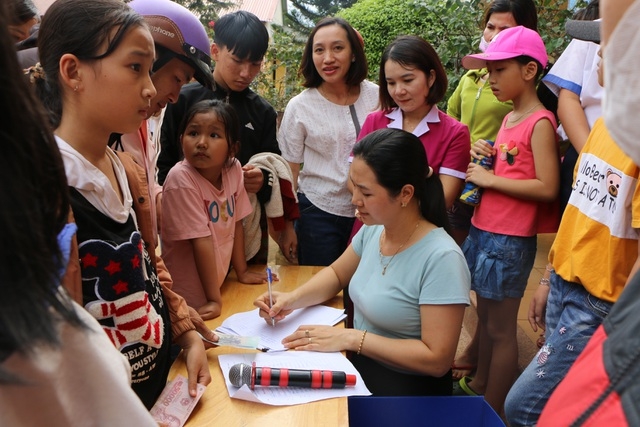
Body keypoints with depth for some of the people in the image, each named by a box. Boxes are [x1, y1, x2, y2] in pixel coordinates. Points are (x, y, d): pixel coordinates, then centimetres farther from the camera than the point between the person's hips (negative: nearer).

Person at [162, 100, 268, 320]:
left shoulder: (234, 169, -8)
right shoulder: (181, 179, -23)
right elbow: (202, 240, -24)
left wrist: (242, 271, 10)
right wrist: (214, 299, -20)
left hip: (217, 282, 6)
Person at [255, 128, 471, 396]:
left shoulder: (441, 258, -25)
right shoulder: (373, 229, -3)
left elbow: (437, 359, -24)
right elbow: (337, 274, 14)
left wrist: (350, 338, -24)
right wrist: (293, 298, -4)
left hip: (408, 386, -6)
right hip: (359, 364, 6)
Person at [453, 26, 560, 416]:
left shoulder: (540, 123, -14)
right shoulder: (509, 118, 11)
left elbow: (547, 188, -21)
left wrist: (490, 179, -17)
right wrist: (487, 156, 2)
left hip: (510, 240, -8)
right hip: (483, 230, 8)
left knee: (501, 329, 3)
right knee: (485, 316, 21)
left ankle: (493, 412, 17)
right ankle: (477, 386, 37)